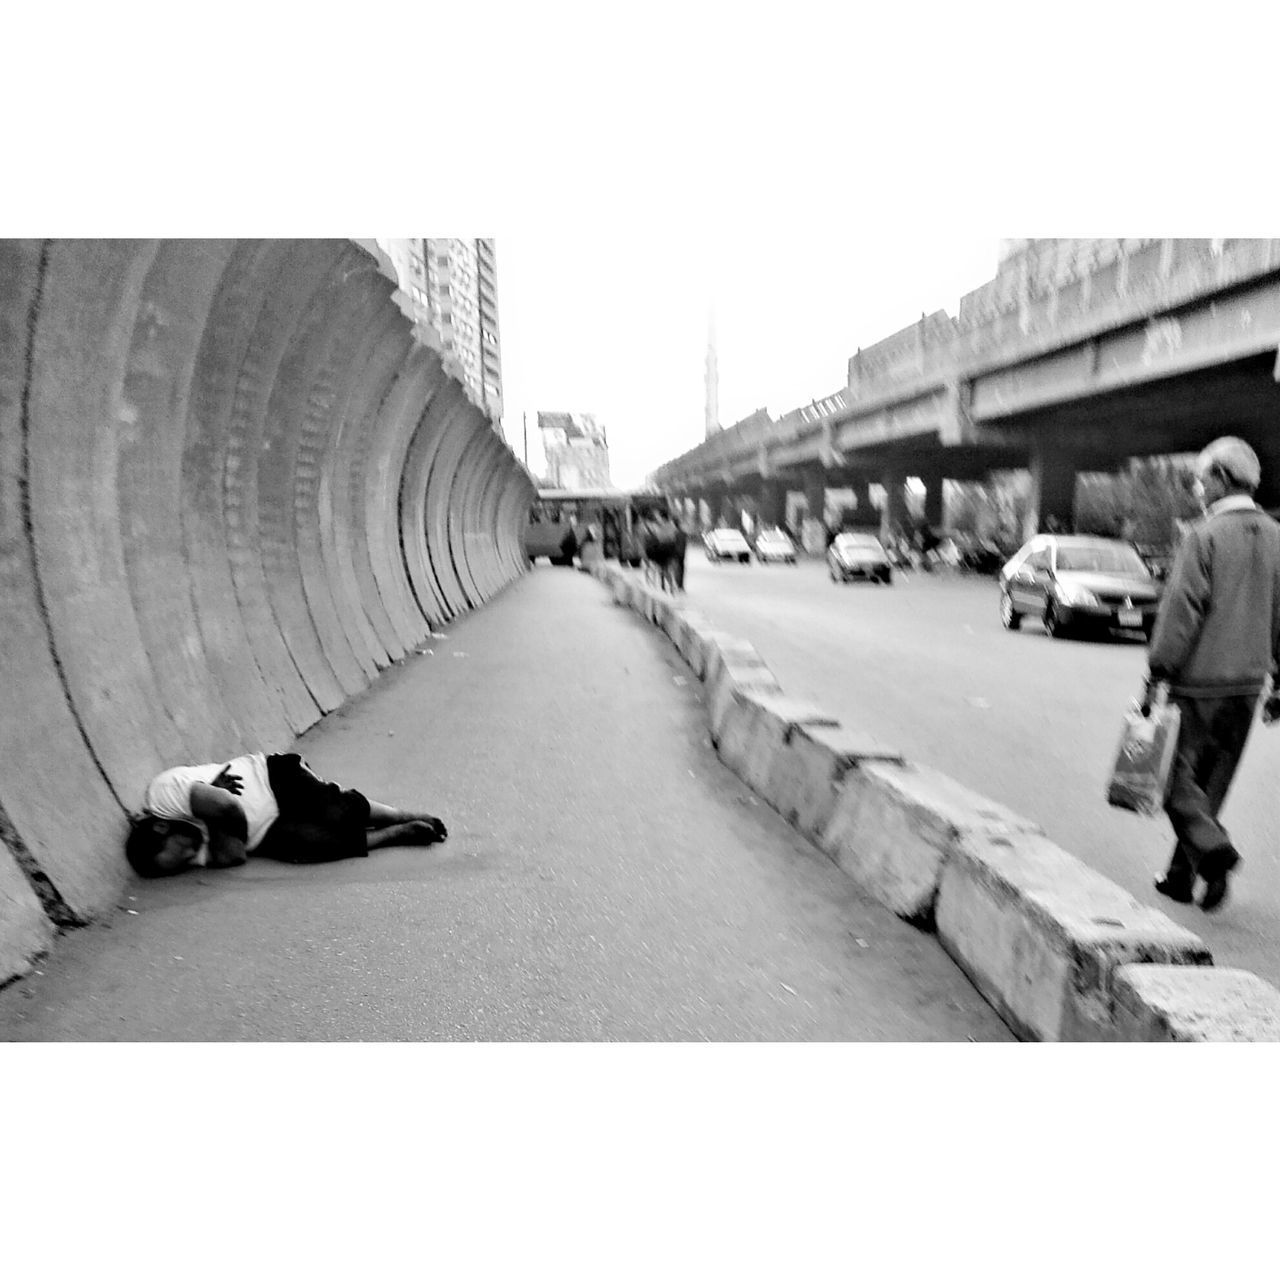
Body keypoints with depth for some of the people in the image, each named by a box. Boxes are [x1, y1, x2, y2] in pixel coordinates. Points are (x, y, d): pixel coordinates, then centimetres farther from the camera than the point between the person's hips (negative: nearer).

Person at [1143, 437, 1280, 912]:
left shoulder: (1205, 535, -12)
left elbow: (1181, 610, -14)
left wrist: (1156, 676, -10)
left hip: (1200, 680, -7)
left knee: (1176, 771, 4)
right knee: (1212, 780, 14)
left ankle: (1214, 848, -15)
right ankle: (1182, 874, 21)